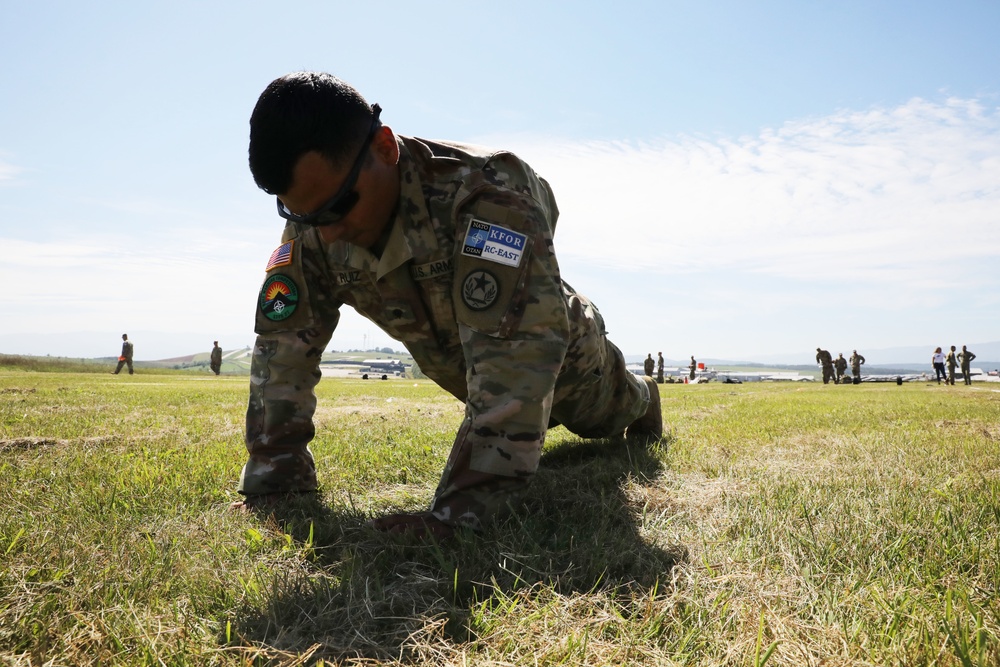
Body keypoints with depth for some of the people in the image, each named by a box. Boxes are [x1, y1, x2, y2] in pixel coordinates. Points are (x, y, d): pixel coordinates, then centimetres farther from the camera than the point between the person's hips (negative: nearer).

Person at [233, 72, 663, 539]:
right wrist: (273, 479, -27)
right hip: (456, 368, 5)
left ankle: (642, 402, 63)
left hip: (556, 356, -4)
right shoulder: (312, 226, -28)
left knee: (605, 412, 27)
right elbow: (283, 344, -23)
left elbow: (514, 359, -51)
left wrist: (459, 511, -53)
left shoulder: (485, 194, -46)